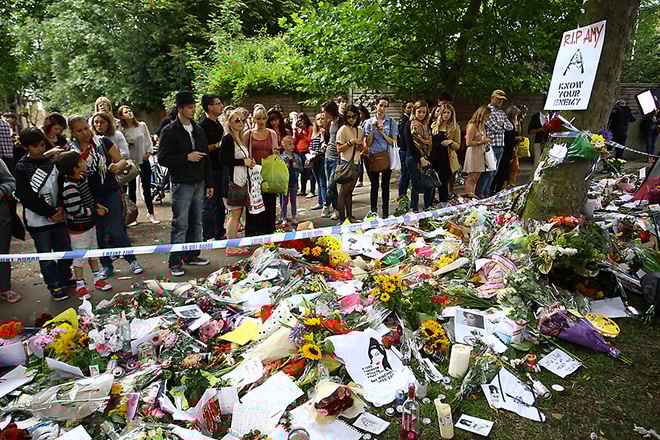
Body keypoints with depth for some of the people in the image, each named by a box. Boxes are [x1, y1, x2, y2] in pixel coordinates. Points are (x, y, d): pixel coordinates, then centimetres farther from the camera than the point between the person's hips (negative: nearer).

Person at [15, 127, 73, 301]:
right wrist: (51, 213, -14)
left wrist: (61, 209, -7)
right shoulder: (22, 167, -6)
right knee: (46, 255, 6)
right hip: (38, 220, -4)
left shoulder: (51, 162, 7)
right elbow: (26, 197, -11)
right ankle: (54, 285, 18)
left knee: (65, 249, 11)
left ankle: (65, 277, 31)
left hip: (57, 216, 4)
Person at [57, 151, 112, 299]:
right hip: (78, 228, -9)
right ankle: (80, 286, 19)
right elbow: (76, 210, -28)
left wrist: (97, 205, 5)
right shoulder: (69, 187, -27)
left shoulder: (82, 178, 2)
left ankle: (97, 279, 34)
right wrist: (96, 212, -18)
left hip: (89, 223, 9)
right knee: (80, 256, 4)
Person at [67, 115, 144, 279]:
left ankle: (132, 260, 12)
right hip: (88, 197, 2)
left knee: (115, 229, -6)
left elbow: (122, 161, -1)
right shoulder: (71, 150, 2)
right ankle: (106, 265, 23)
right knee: (98, 233, 9)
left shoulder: (103, 142, -2)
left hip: (110, 193, -2)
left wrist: (117, 166, -23)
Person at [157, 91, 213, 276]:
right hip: (181, 184, -6)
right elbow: (162, 158, -12)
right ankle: (175, 261, 3)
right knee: (180, 224, -5)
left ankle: (191, 255, 23)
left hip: (199, 184, 6)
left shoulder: (199, 131, 15)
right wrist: (187, 157, -18)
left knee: (196, 223, 11)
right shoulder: (169, 131, -5)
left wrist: (209, 183, 14)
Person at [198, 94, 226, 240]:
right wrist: (218, 145, -23)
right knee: (209, 204, -3)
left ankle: (219, 234, 24)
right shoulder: (203, 125, -10)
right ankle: (208, 237, 5)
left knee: (221, 203, 14)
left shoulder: (219, 124, 17)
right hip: (210, 170, -9)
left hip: (221, 168, 9)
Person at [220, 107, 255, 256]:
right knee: (235, 213, -6)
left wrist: (249, 162, 6)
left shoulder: (241, 138, 17)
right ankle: (231, 247, 1)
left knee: (237, 213, 11)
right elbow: (222, 159, -19)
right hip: (232, 181, -9)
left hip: (241, 181, 9)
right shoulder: (228, 138, -10)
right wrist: (243, 162, -15)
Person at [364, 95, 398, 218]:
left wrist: (383, 133, -12)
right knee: (374, 185, 2)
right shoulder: (369, 122, 6)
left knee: (385, 184, 5)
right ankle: (373, 211, 9)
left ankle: (385, 211, 13)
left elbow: (394, 142, 0)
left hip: (386, 157, 0)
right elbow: (368, 143, 3)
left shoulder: (391, 122, 4)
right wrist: (373, 129, -9)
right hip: (373, 157, 0)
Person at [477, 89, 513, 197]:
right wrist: (504, 125, 2)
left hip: (500, 146, 8)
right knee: (488, 171, -8)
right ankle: (479, 193, 0)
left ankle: (486, 192, 19)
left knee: (494, 172, 11)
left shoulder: (501, 112, 18)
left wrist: (501, 124, -4)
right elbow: (494, 128, -17)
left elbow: (511, 126, 14)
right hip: (491, 145, -8)